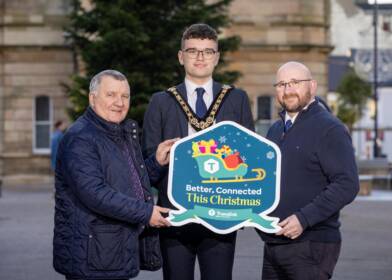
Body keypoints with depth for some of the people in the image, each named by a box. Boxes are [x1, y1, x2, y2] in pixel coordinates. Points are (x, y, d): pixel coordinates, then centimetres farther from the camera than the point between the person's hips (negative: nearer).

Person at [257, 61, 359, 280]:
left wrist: (304, 219, -22)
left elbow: (347, 185, -16)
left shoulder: (329, 129, -7)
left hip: (311, 245, -7)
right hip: (272, 243, 7)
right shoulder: (276, 130, 18)